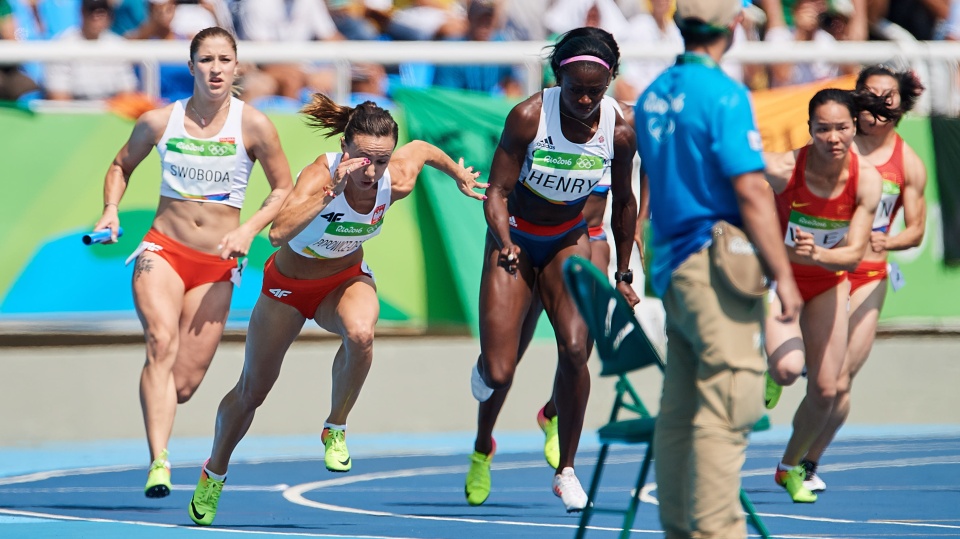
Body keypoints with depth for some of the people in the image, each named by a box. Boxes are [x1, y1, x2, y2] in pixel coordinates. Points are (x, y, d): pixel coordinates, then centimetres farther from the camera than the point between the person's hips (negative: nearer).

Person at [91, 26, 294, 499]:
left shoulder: (253, 126, -3)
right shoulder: (159, 122, 0)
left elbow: (284, 189, 6)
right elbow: (122, 165, 18)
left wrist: (249, 230, -8)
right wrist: (111, 208, 1)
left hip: (216, 264, 1)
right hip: (163, 249, 0)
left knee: (183, 383, -2)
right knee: (161, 342, -28)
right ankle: (158, 463, -36)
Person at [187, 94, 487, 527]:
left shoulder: (399, 181, -25)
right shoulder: (321, 174, -36)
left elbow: (422, 148, 0)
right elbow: (279, 233, -52)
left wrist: (459, 176, 16)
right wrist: (333, 190, -57)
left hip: (347, 280, 2)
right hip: (288, 284, -2)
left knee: (360, 333, -36)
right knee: (251, 392, 12)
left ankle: (336, 429, -11)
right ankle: (213, 475, 41)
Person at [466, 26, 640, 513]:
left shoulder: (619, 130, -14)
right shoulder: (528, 117, -24)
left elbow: (623, 202, 2)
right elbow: (497, 191, -21)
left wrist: (623, 275, 7)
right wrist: (504, 245, -40)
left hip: (570, 240, 2)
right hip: (514, 239, -2)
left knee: (574, 348, -22)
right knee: (500, 372, -8)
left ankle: (566, 470, -6)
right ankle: (482, 452, 28)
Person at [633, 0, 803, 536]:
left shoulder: (653, 97, 12)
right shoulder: (724, 94, -13)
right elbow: (751, 193, -17)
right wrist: (783, 275, -14)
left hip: (670, 266, 8)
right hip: (717, 266, -8)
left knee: (680, 410, 11)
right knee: (726, 409, -8)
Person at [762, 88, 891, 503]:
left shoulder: (867, 179, -21)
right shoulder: (782, 169, -28)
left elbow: (854, 254, -23)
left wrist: (816, 255, -42)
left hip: (829, 282, 3)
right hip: (779, 274, -3)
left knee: (825, 390, 3)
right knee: (788, 368, -27)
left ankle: (790, 467, 30)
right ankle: (770, 369, 13)